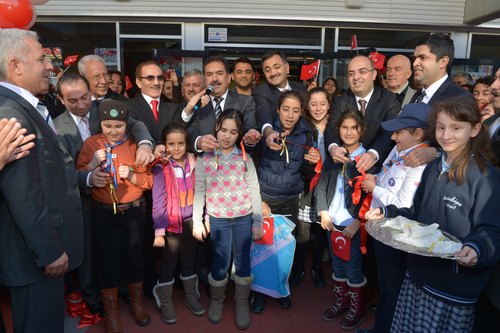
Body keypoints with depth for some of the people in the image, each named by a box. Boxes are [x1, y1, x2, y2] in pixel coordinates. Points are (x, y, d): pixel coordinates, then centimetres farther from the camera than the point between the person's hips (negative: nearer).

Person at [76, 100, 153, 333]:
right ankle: (111, 312, 28)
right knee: (108, 261, 7)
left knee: (134, 257, 12)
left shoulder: (134, 145, 0)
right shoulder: (91, 143, -2)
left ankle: (136, 302, 35)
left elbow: (149, 181, -1)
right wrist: (93, 164, -20)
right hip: (103, 213, -1)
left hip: (133, 211, 1)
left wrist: (132, 176, -19)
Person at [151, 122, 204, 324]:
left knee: (189, 261, 19)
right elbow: (158, 202, -13)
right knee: (168, 264, 12)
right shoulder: (161, 168, -13)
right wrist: (159, 231, -13)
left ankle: (191, 296, 38)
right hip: (171, 224, -3)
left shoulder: (194, 163, -3)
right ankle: (165, 303, 31)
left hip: (191, 222, 3)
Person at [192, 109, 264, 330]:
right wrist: (197, 221, -4)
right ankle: (217, 300, 36)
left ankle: (242, 303, 33)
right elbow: (199, 191, 0)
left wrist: (258, 221, -1)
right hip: (218, 220, -1)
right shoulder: (204, 159, -3)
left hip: (244, 219, 1)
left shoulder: (245, 158, -2)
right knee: (220, 264, 10)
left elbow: (254, 191, 0)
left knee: (243, 262, 12)